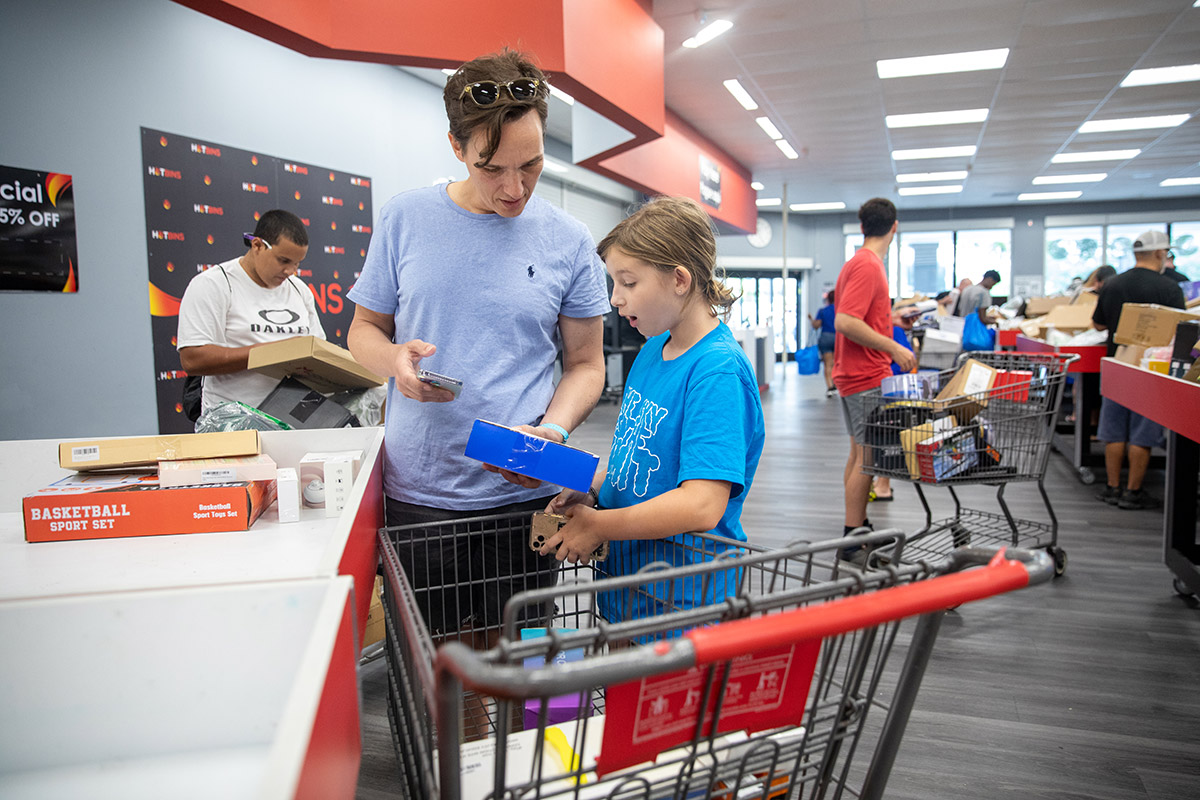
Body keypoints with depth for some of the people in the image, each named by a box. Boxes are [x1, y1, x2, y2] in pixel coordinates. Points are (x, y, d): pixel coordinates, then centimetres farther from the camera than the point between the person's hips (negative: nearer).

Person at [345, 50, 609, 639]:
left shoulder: (569, 243, 1)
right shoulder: (405, 220, 2)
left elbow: (586, 364, 6)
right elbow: (364, 328, 10)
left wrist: (553, 430, -13)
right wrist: (395, 359, -13)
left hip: (522, 498, 0)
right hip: (415, 497, 1)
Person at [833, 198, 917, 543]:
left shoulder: (858, 262, 15)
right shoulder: (869, 266, -16)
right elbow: (845, 322, -25)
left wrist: (891, 317, 31)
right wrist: (894, 347, -22)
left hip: (855, 373, 11)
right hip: (867, 376, -11)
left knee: (860, 453, 16)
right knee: (867, 456, -7)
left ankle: (859, 525, 26)